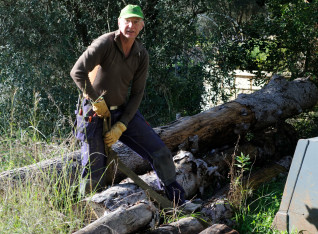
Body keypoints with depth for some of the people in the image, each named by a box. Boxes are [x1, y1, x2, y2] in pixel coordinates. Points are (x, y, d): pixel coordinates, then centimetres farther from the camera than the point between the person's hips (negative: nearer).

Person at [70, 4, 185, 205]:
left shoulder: (142, 56, 0)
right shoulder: (105, 43, -16)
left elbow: (137, 94, 0)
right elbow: (78, 72, -24)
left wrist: (121, 127, -9)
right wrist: (96, 101, -15)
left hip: (124, 112, 5)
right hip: (95, 114, -4)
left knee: (161, 153, -1)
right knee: (93, 178, -7)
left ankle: (179, 201, 17)